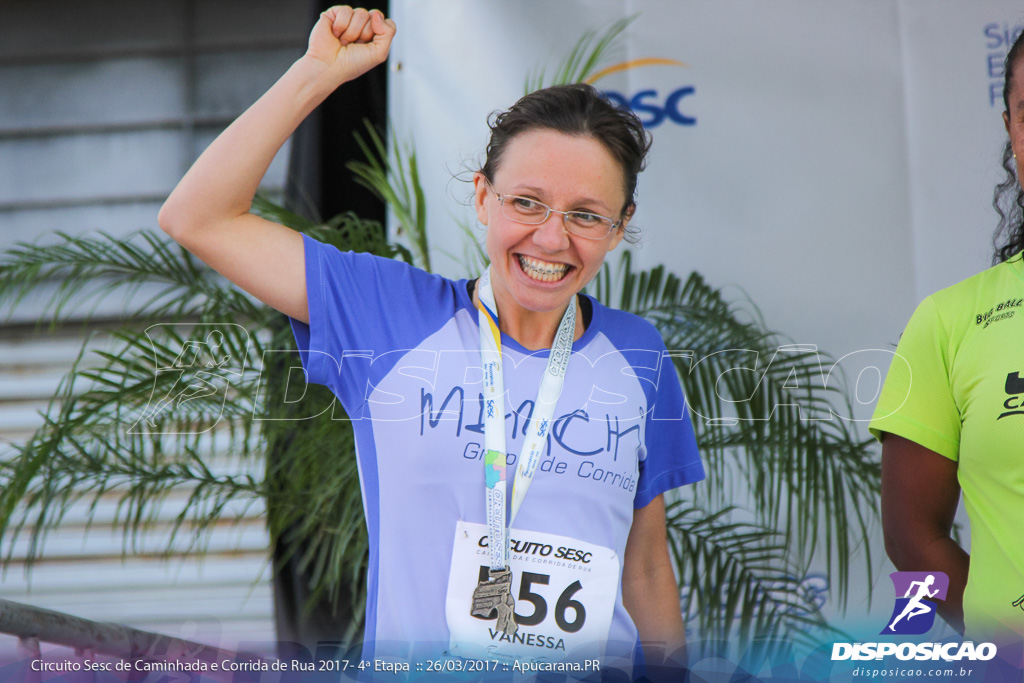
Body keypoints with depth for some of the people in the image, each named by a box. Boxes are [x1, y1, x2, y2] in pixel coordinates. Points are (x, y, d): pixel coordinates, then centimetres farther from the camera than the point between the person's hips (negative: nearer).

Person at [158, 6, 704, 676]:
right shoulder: (397, 313, -3)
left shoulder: (636, 356, 3)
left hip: (599, 663, 2)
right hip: (408, 664, -1)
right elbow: (198, 217, -6)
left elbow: (646, 566, 9)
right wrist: (319, 72, -7)